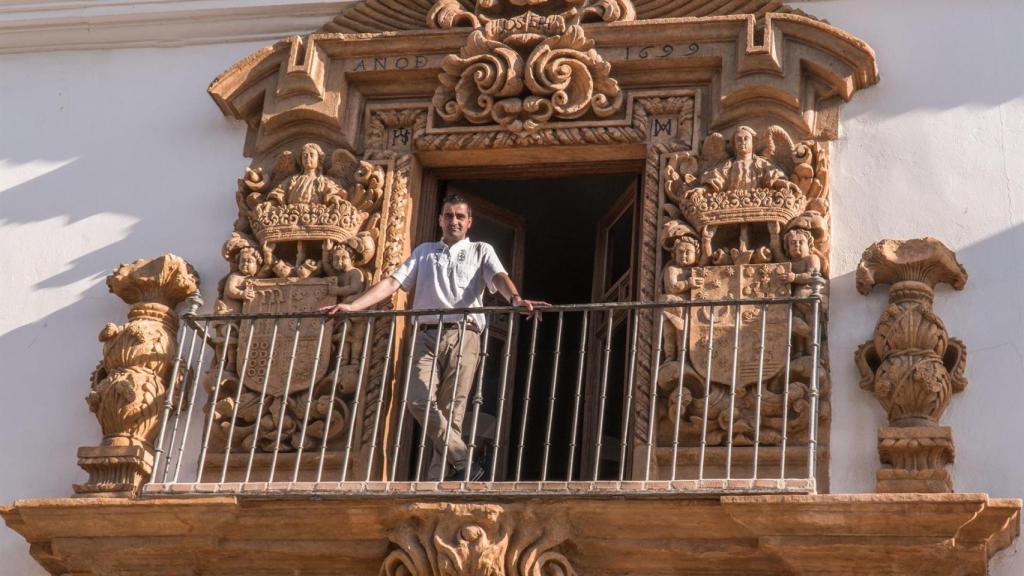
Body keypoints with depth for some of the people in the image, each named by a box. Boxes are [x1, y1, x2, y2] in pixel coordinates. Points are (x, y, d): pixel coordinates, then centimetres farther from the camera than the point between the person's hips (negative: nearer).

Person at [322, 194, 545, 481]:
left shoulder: (481, 251, 16)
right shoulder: (424, 252, 24)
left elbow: (499, 277, -3)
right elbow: (392, 283, 16)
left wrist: (516, 299, -27)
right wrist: (353, 306, 3)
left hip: (463, 336, -2)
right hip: (426, 336, 2)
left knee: (451, 411, -9)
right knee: (420, 402, -17)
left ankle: (436, 483, -9)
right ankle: (464, 463, -12)